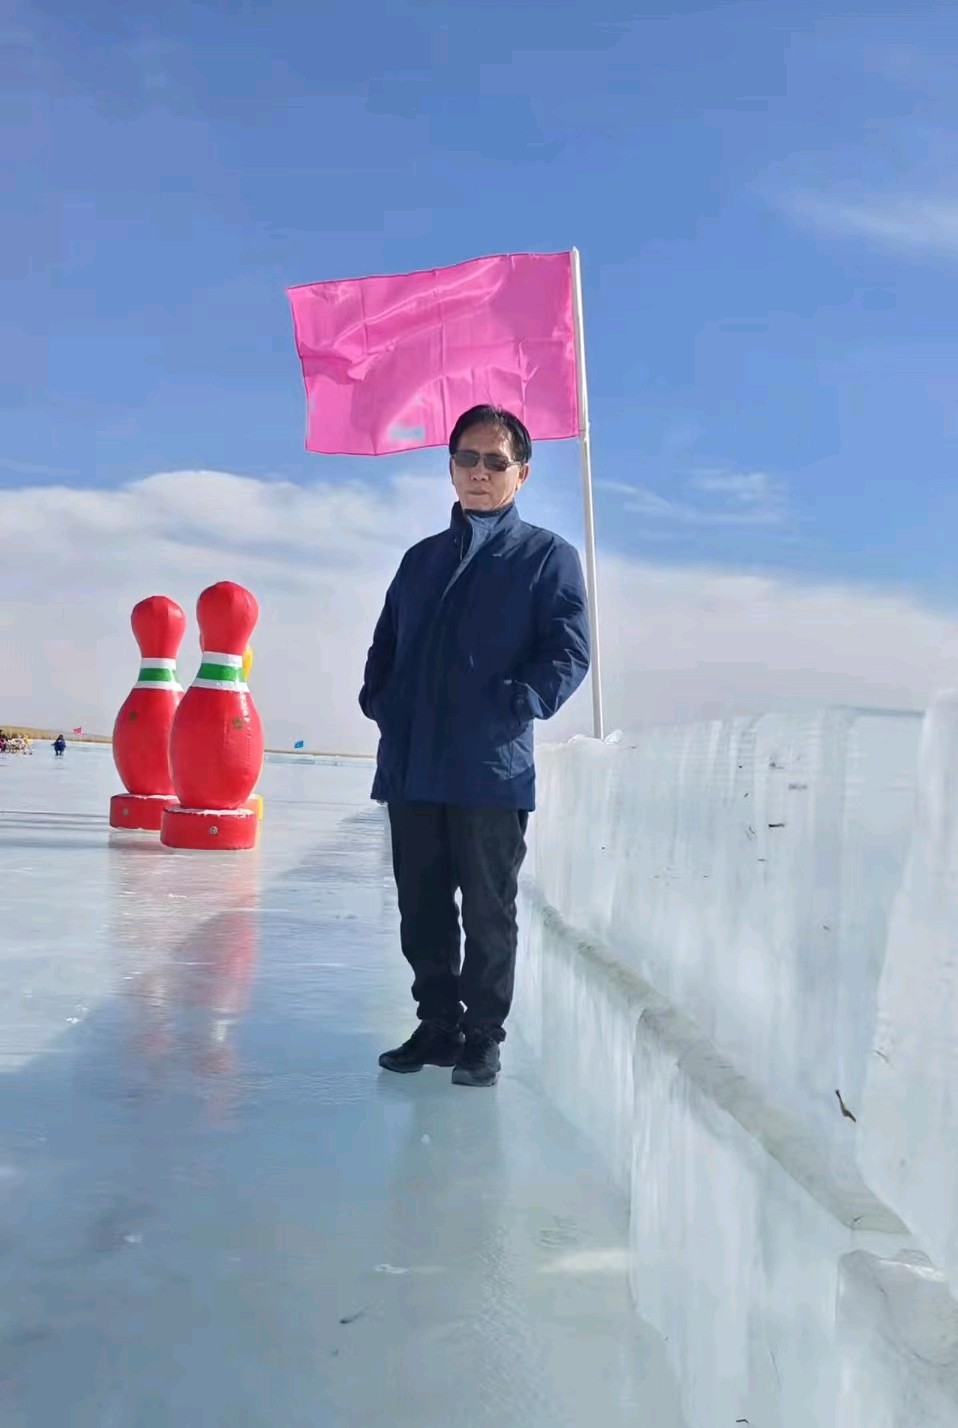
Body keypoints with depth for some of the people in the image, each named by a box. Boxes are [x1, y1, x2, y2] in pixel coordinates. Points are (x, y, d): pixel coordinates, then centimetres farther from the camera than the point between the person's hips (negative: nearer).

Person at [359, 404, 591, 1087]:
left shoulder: (547, 556, 4)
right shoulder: (421, 558, 20)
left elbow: (569, 653, -6)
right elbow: (386, 646, 24)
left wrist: (510, 711, -17)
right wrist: (378, 700, 6)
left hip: (492, 770, -5)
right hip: (411, 767, 5)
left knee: (488, 912, 4)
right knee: (422, 908, 11)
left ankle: (483, 1037, 17)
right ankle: (439, 1025, 25)